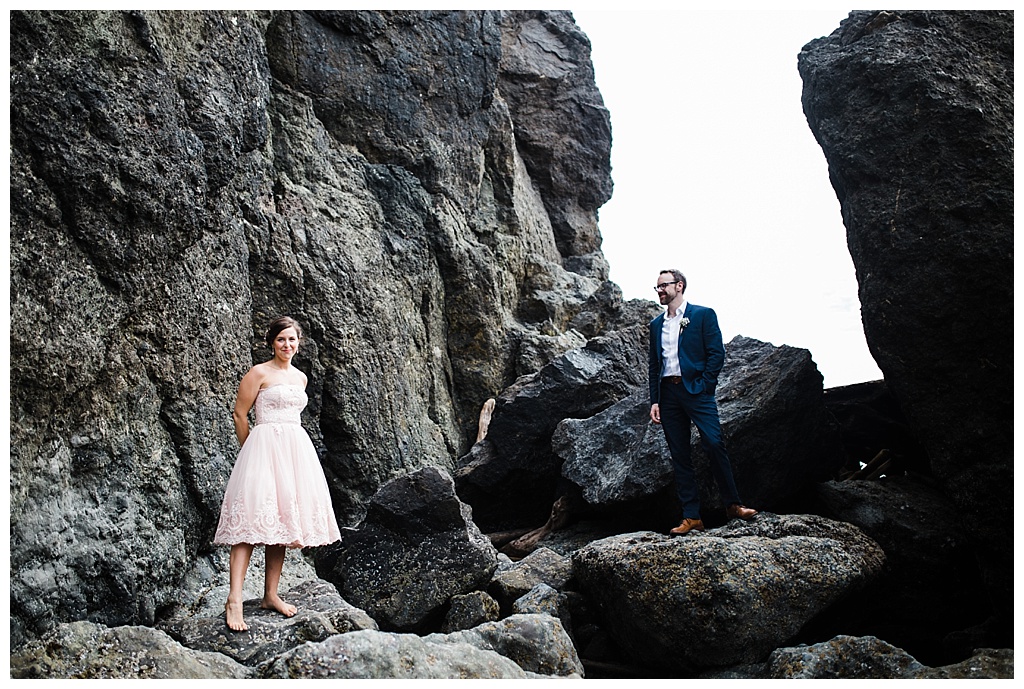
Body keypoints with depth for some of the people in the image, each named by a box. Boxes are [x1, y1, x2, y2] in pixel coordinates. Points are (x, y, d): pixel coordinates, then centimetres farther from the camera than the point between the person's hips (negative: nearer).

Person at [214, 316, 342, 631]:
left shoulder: (301, 377, 16)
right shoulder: (259, 373, -2)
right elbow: (240, 415, -2)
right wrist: (252, 450, 4)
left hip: (296, 450, 7)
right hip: (264, 448, -7)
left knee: (280, 520, 8)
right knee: (250, 520, -15)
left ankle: (270, 595, 14)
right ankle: (234, 601, -18)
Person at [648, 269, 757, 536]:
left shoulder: (703, 314, 4)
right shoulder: (656, 324, 18)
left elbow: (717, 353, -3)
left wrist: (704, 386, -11)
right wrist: (654, 401, 9)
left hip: (696, 390, -4)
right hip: (668, 392, 5)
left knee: (715, 444, -16)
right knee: (679, 455, 2)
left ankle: (732, 504, -1)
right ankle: (691, 517, 5)